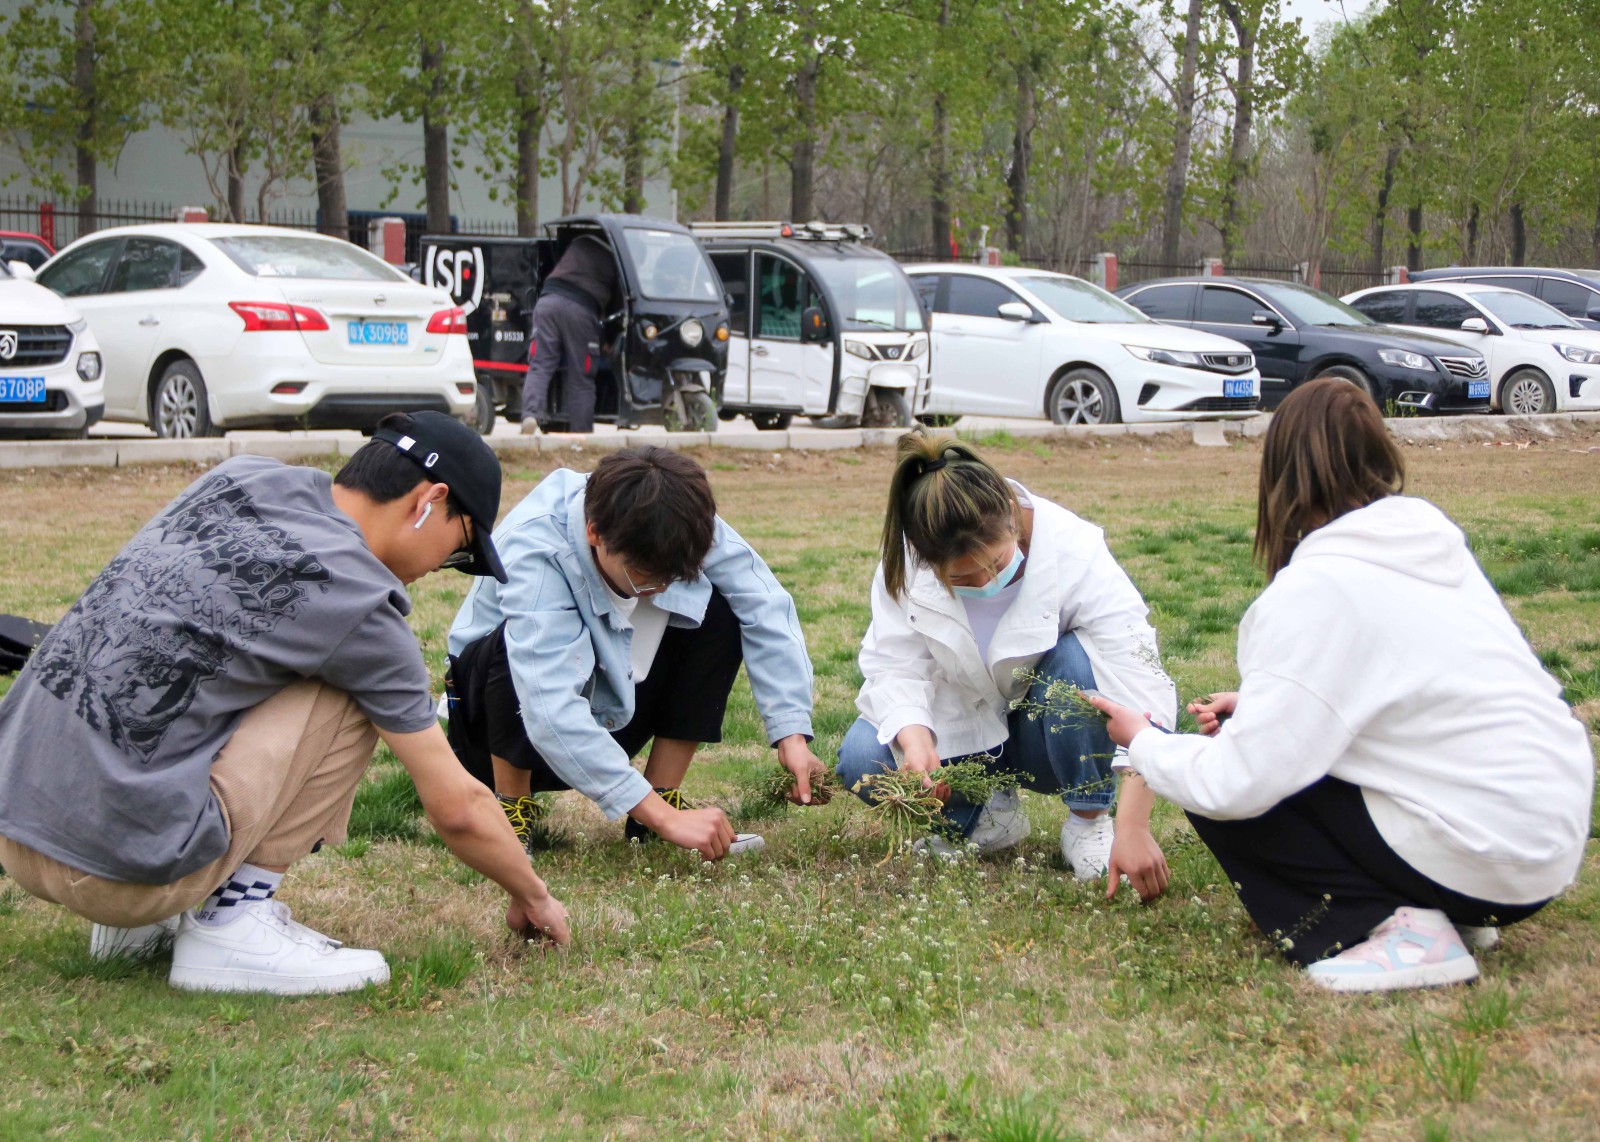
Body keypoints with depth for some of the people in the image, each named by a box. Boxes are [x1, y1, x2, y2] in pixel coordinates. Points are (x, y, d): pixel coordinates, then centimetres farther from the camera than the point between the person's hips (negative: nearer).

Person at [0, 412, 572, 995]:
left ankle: (141, 921, 18)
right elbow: (457, 808, 2)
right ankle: (232, 921, 0)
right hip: (115, 863, -8)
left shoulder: (238, 475, 10)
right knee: (351, 697, 1)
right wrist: (533, 896, 20)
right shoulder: (359, 604, -7)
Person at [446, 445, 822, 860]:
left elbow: (765, 605, -21)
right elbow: (550, 715, -44)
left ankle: (663, 795, -6)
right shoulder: (532, 553, -36)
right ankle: (510, 810, -14)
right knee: (519, 642, -37)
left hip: (608, 710, 5)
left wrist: (792, 732, -33)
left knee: (720, 613, -17)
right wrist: (666, 820, -48)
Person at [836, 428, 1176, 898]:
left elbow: (1140, 685, -35)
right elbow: (896, 665, -21)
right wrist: (914, 737, -46)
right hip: (965, 727, 2)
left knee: (1079, 661, -35)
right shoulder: (904, 562, -22)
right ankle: (988, 814, 4)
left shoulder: (1077, 554, -30)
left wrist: (1133, 828, -43)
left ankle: (1089, 819, -11)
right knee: (862, 761, -25)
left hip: (1053, 730, -2)